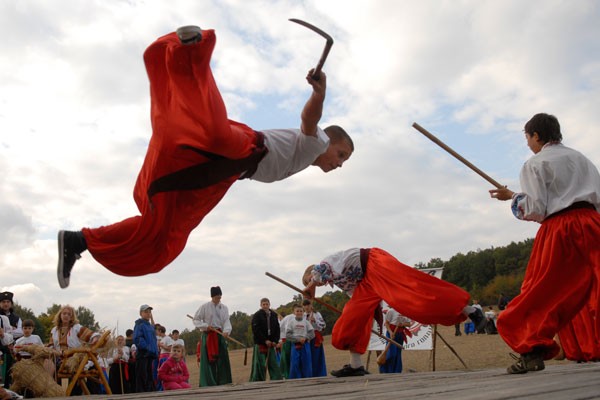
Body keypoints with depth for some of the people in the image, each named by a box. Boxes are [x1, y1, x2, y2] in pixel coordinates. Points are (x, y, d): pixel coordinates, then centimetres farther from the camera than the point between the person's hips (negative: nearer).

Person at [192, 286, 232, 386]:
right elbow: (196, 320, 2)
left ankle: (223, 382, 9)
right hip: (208, 335, -3)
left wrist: (226, 331, -23)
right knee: (209, 360, -4)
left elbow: (227, 321, -3)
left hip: (220, 335, 3)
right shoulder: (205, 307, -1)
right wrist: (206, 326, -14)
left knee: (222, 359, 2)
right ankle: (208, 383, 0)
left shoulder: (224, 308, 7)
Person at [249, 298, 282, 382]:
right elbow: (256, 330, -11)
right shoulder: (257, 315, -4)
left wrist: (275, 341, -2)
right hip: (260, 344, -4)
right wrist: (265, 341, -13)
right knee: (260, 365, -4)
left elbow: (277, 329, 11)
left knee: (274, 364, 3)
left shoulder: (274, 315, 11)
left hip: (271, 343, 5)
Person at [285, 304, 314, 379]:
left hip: (305, 345, 1)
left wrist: (305, 338, -15)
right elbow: (288, 335, -5)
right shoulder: (291, 322, 3)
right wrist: (298, 339, -14)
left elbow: (312, 333, 2)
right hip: (295, 346, -1)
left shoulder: (306, 322, 7)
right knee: (294, 365, -3)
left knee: (306, 364, 3)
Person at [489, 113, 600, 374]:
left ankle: (533, 350, -3)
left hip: (559, 229, -5)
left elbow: (535, 209, -6)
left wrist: (511, 196, 9)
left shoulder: (535, 164, 2)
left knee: (541, 291, 1)